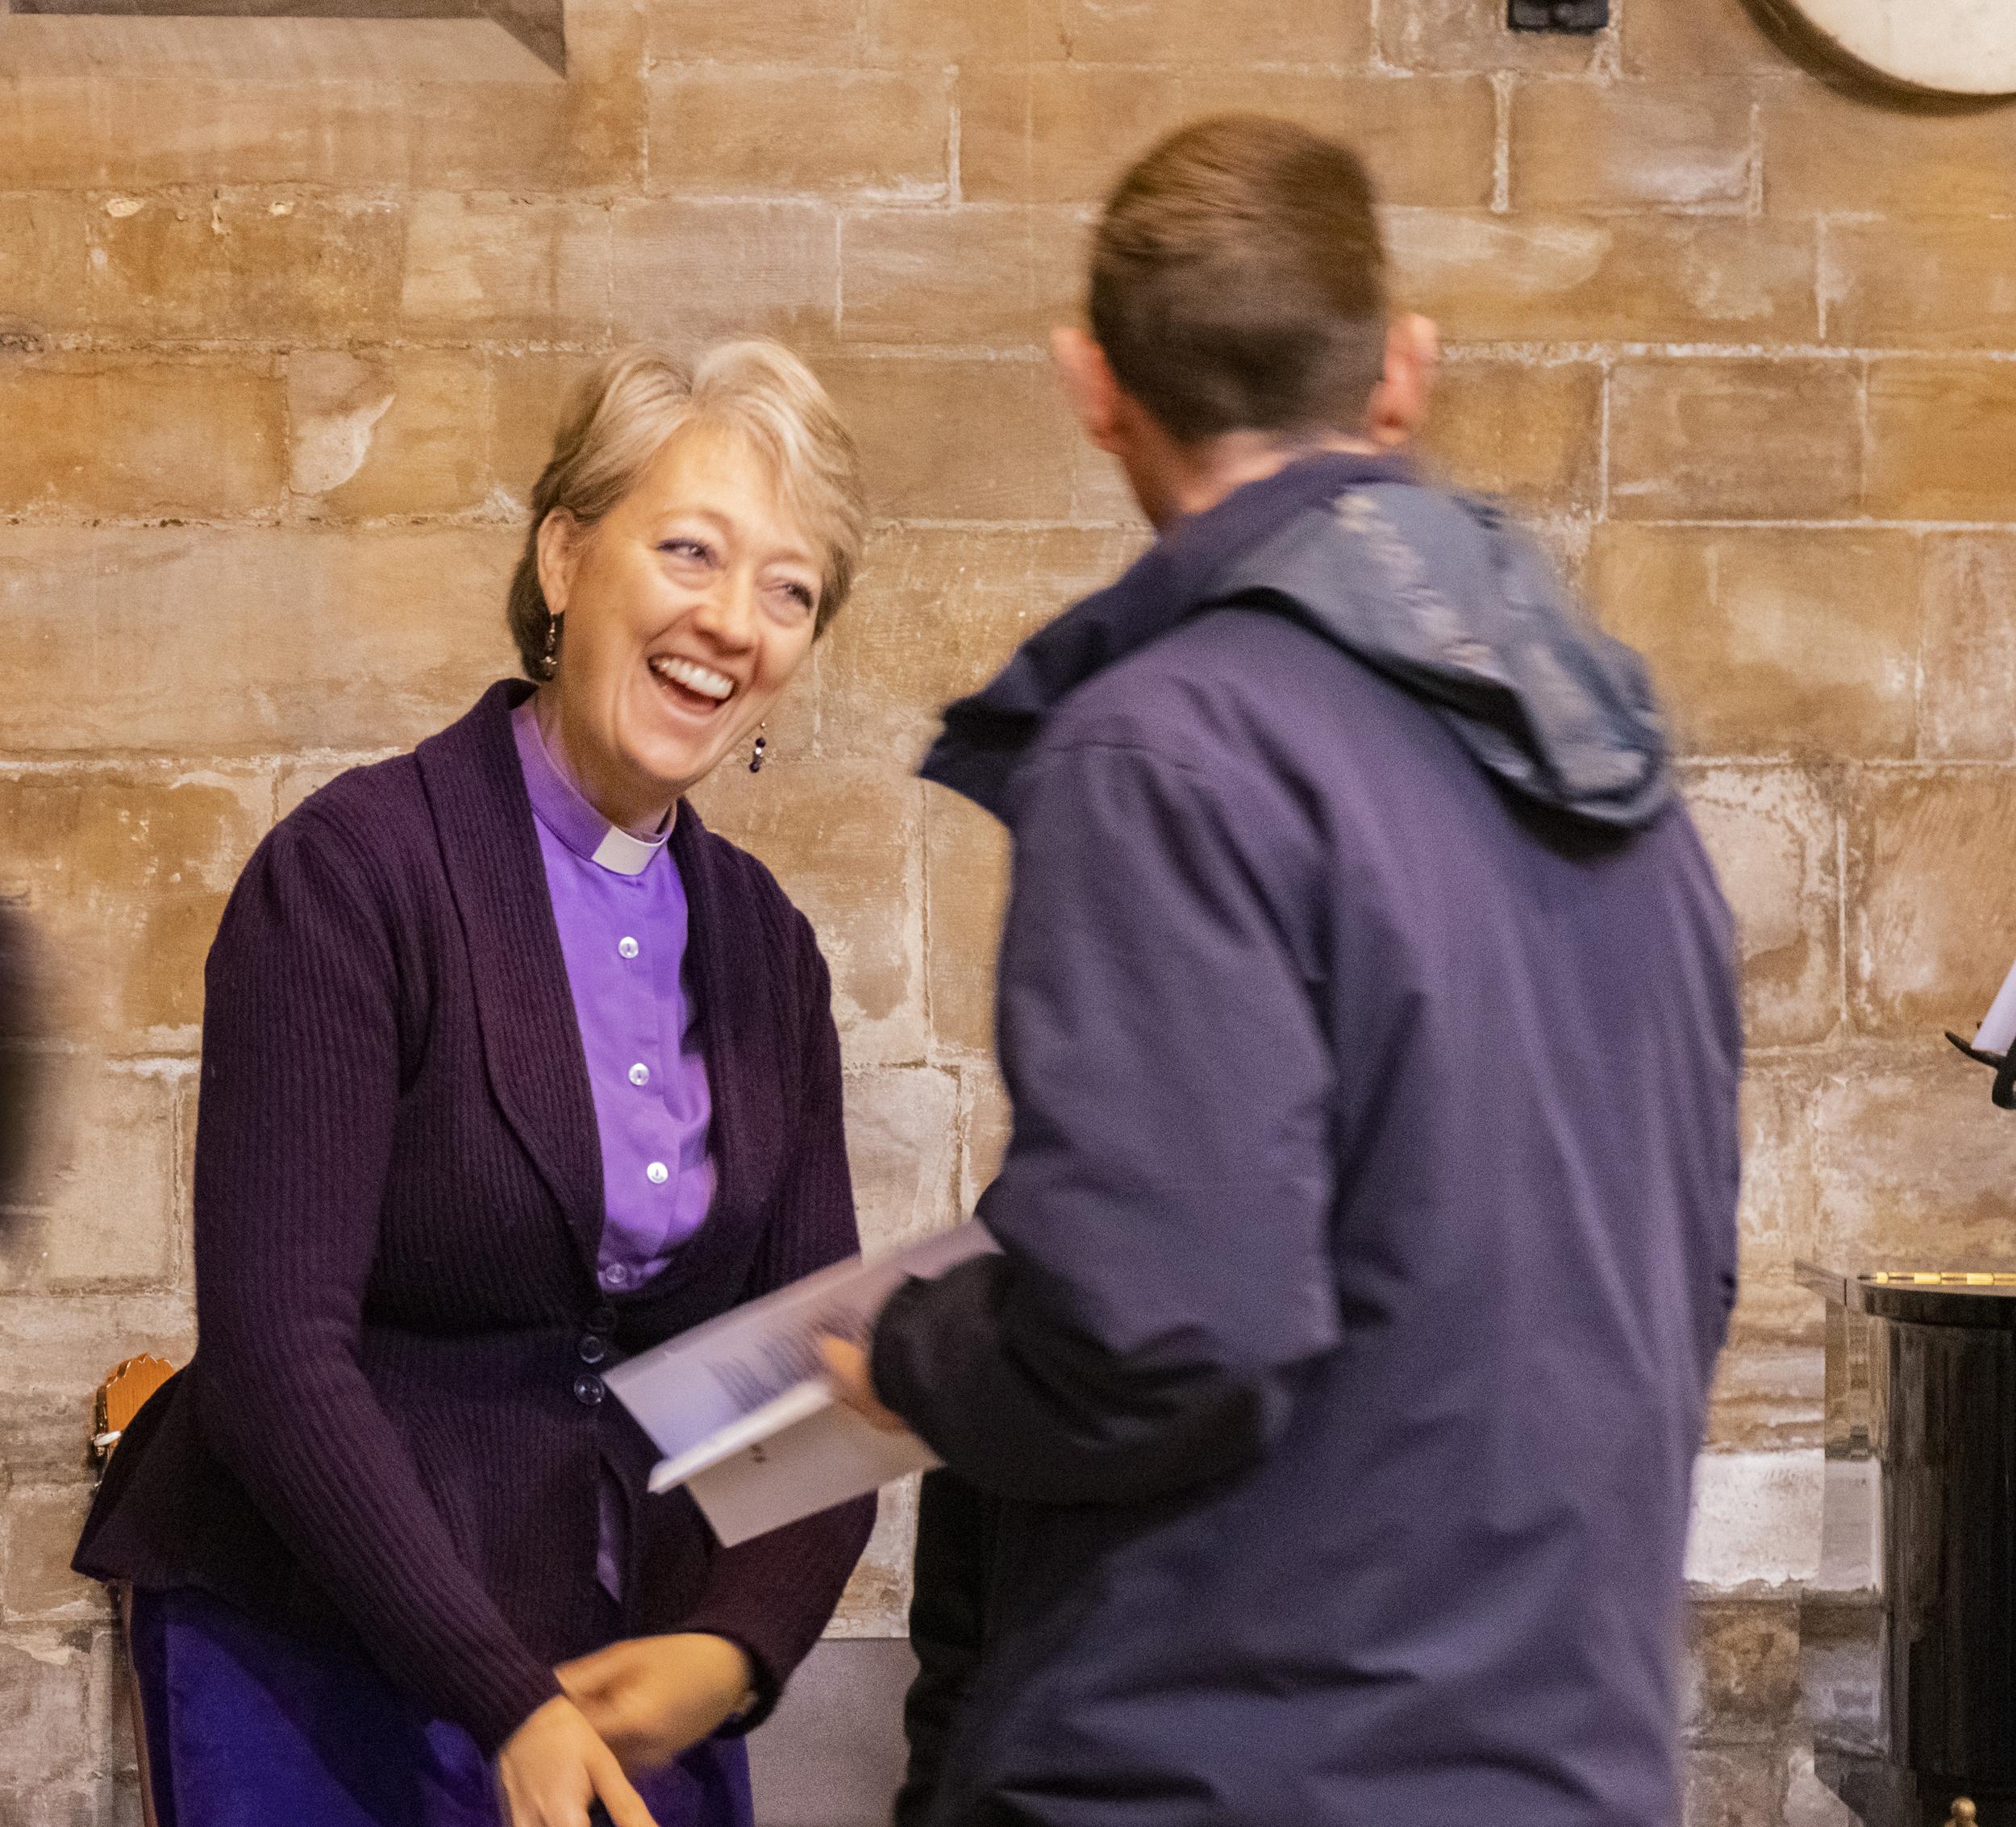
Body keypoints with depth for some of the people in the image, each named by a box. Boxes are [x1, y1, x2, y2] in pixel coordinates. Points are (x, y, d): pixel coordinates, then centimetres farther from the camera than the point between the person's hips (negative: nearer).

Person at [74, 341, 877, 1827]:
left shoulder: (761, 941, 6)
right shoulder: (354, 870, -12)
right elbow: (274, 1349, -18)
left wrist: (736, 1649, -13)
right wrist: (506, 1702, -23)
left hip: (643, 1689, 5)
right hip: (325, 1679, -5)